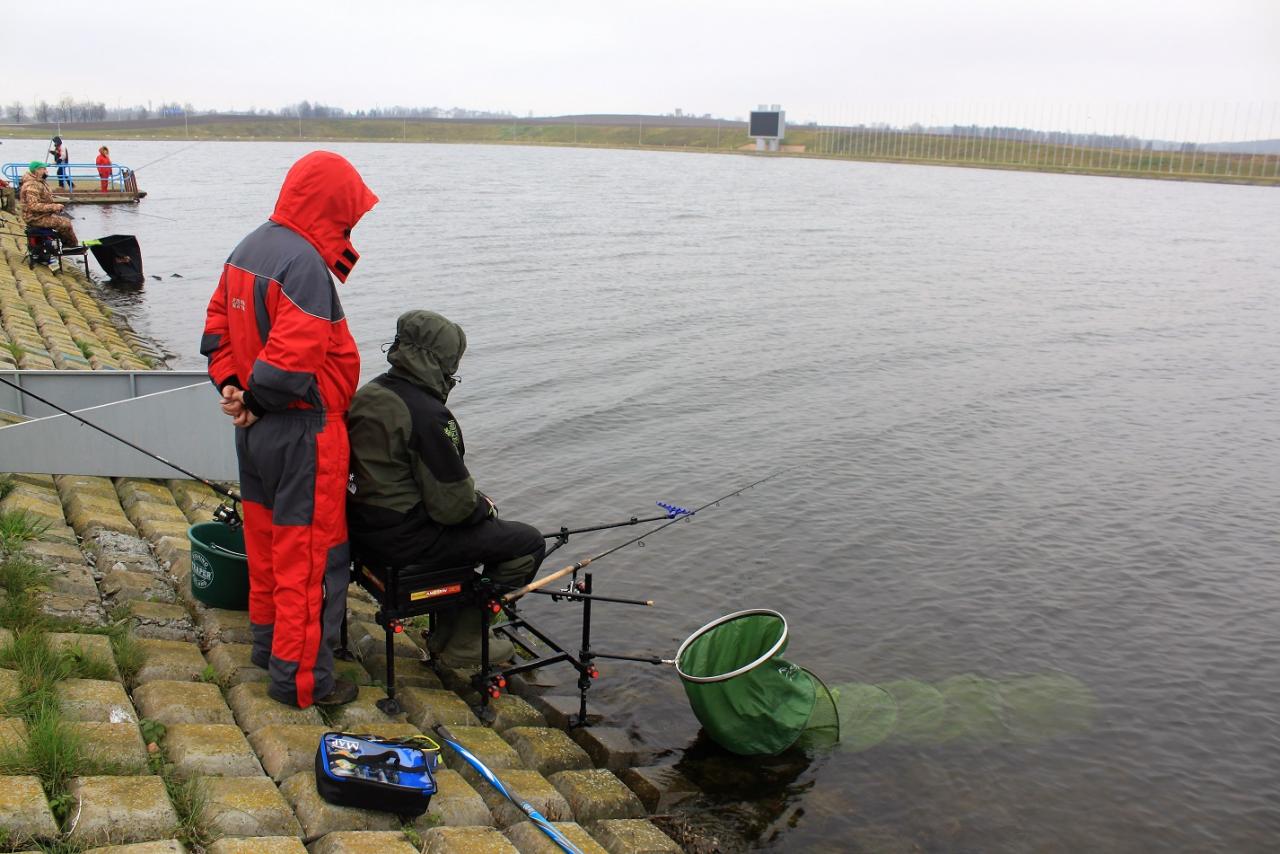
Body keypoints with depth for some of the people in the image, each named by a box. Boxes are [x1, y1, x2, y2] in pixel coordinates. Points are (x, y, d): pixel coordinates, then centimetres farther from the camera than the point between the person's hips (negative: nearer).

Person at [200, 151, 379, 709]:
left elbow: (217, 327, 13)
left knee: (266, 537, 21)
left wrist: (231, 385, 3)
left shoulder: (248, 249, 8)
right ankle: (300, 676, 11)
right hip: (302, 432, -10)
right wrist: (255, 400, -12)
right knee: (309, 552, 2)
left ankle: (268, 641, 38)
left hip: (255, 430, 10)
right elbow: (289, 363, -29)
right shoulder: (306, 264, -23)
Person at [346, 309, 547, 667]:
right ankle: (463, 643, 10)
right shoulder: (428, 415, -24)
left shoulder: (366, 393, 5)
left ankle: (445, 634, 31)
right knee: (529, 543, 0)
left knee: (478, 522, 30)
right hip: (402, 539, -9)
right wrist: (484, 505, 1)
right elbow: (452, 506, -22)